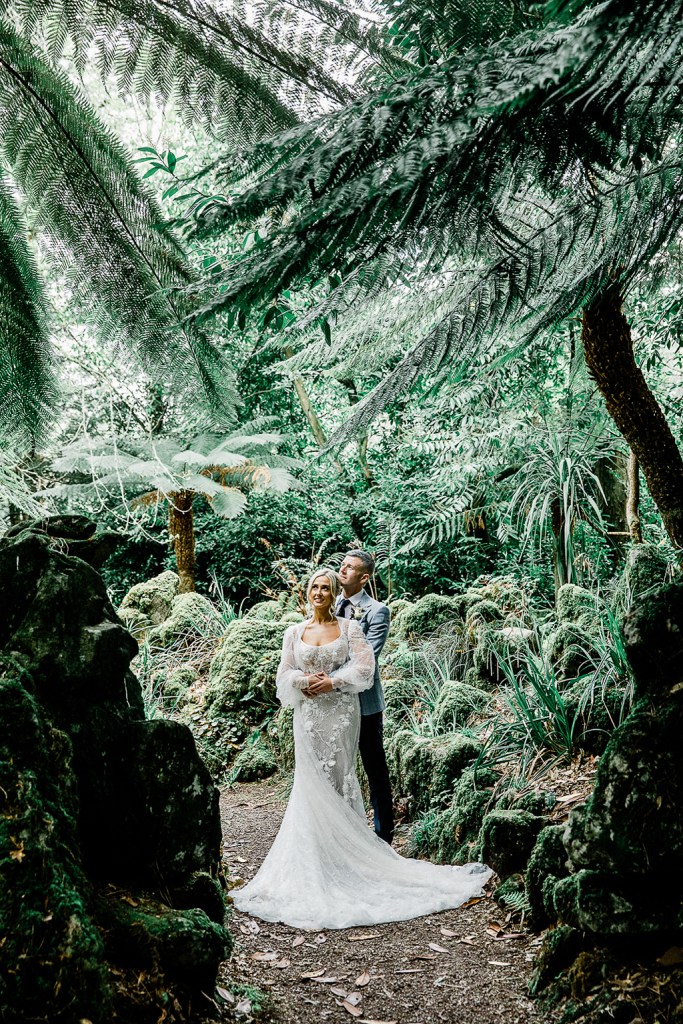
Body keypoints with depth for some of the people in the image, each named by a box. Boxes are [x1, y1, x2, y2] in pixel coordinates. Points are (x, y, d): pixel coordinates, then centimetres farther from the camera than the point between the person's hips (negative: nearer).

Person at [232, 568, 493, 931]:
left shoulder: (349, 628, 3)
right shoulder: (294, 633, 10)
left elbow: (364, 668, -5)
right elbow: (285, 674, 6)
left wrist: (332, 681, -14)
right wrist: (306, 681, -13)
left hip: (340, 712, -2)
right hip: (308, 714, 2)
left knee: (339, 776, -2)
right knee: (312, 782, 1)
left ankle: (344, 848, 5)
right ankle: (315, 853, 8)